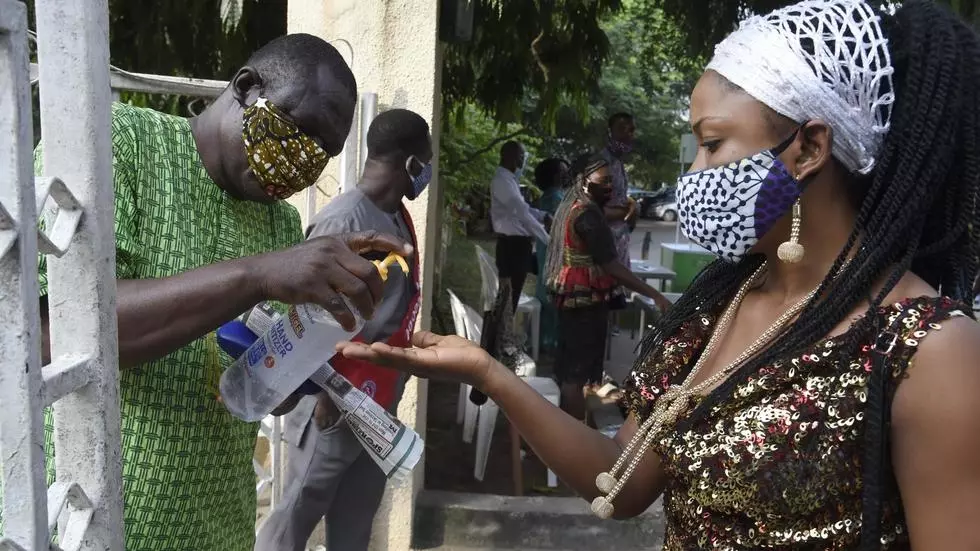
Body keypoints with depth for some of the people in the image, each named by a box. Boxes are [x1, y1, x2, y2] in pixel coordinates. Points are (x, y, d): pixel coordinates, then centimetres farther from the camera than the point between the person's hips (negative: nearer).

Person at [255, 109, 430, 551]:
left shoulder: (397, 216, 7)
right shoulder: (344, 219, -20)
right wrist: (326, 397, -16)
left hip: (379, 401, 8)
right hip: (338, 401, -8)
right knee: (298, 514, 7)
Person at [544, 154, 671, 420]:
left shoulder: (571, 207, 11)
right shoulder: (588, 214, -21)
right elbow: (610, 265, -26)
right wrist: (655, 295, -27)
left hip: (571, 296, 10)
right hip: (585, 300, -10)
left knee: (569, 367, 18)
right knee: (578, 371, -5)